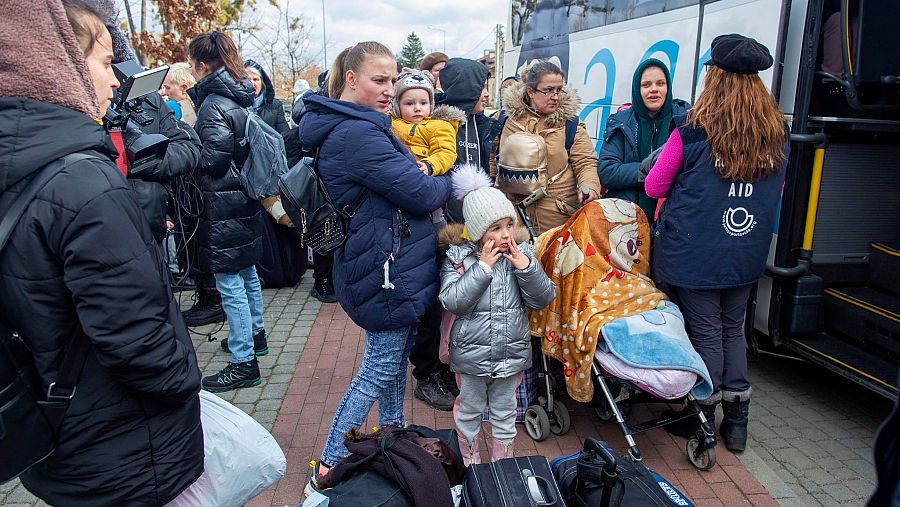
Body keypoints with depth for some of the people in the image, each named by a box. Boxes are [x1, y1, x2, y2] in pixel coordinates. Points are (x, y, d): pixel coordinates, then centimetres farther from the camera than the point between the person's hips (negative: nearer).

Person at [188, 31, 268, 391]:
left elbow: (214, 157, -22)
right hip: (244, 202, 10)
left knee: (230, 284, -4)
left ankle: (243, 362, 2)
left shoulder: (213, 104, -16)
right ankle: (255, 335, 38)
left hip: (222, 207, -10)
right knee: (247, 274, 22)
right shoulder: (239, 98, 10)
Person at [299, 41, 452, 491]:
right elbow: (420, 193, -22)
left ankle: (392, 432, 40)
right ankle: (329, 465, 17)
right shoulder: (357, 133, -23)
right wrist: (447, 183, -1)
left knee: (398, 351, 22)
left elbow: (396, 181, 16)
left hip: (394, 263, 10)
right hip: (386, 266, -10)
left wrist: (427, 182, -2)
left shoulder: (356, 126, 11)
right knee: (380, 368, 3)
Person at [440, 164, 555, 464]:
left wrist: (526, 267, -20)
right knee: (469, 411, 17)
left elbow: (542, 299, -5)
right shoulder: (458, 257, -11)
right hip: (471, 355, -1)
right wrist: (483, 268, -24)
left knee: (504, 412, 19)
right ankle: (470, 463, 40)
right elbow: (452, 301, -22)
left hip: (511, 352, 2)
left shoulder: (522, 254, -5)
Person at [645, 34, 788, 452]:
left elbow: (653, 187, -3)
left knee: (706, 334, 6)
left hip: (695, 252, -4)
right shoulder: (777, 135, 2)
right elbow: (774, 194, 15)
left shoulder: (691, 131, -13)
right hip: (747, 255, 5)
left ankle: (703, 419, 20)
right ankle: (736, 422, 27)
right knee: (733, 330, 17)